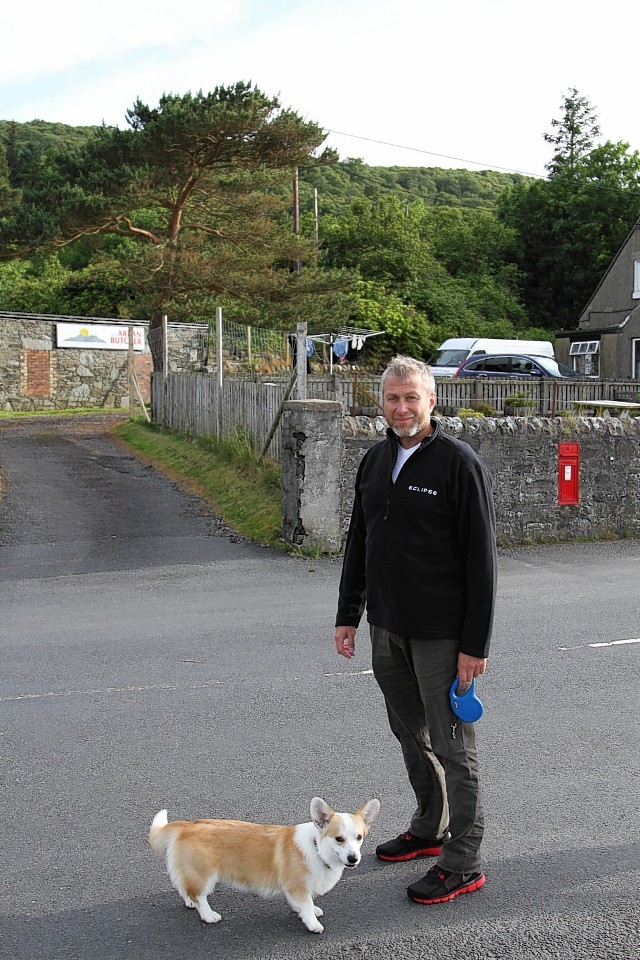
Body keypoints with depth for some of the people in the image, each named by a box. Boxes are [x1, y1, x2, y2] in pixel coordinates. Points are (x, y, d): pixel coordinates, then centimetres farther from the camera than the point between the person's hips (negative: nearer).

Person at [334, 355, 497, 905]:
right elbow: (358, 543, 16)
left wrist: (475, 643, -17)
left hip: (441, 634, -7)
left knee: (451, 745, 2)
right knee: (411, 735, 19)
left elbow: (481, 558, -15)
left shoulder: (459, 463, -13)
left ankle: (462, 864, 15)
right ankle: (429, 830, 38)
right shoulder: (376, 461, 9)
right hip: (387, 629, 7)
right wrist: (348, 615, 14)